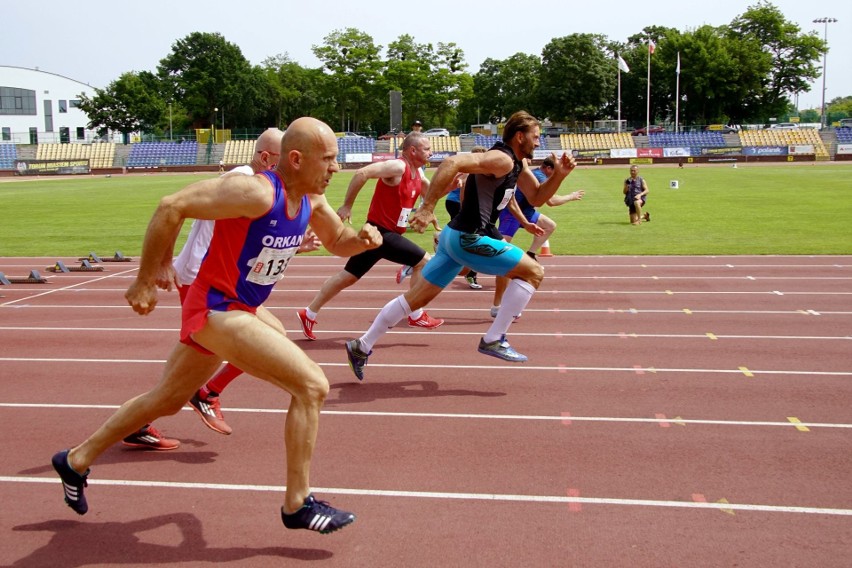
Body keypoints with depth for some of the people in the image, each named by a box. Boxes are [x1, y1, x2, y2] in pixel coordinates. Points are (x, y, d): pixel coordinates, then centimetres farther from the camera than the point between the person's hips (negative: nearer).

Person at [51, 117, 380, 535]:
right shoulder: (256, 192, -25)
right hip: (216, 310, -10)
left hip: (240, 309, 10)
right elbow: (171, 207, -25)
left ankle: (76, 461, 41)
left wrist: (362, 238, -8)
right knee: (312, 386, -15)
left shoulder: (311, 199, 1)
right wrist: (145, 280, -19)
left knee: (167, 400, 24)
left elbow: (338, 242, 16)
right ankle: (297, 505, -3)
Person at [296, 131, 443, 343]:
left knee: (348, 276, 13)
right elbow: (362, 173, -26)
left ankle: (309, 314, 19)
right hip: (381, 233, -10)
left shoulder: (417, 173, 11)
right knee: (424, 262, -5)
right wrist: (347, 206, -24)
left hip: (385, 233, 10)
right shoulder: (398, 167, -18)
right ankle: (416, 315, 6)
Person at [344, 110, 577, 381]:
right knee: (533, 272, -3)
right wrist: (427, 207, -32)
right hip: (469, 239, -10)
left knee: (417, 297, 13)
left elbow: (536, 198, 23)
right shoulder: (502, 160, -16)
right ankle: (493, 340, -2)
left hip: (457, 236, 10)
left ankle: (361, 347, 19)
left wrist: (559, 174, 6)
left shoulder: (517, 164, 15)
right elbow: (452, 163, -28)